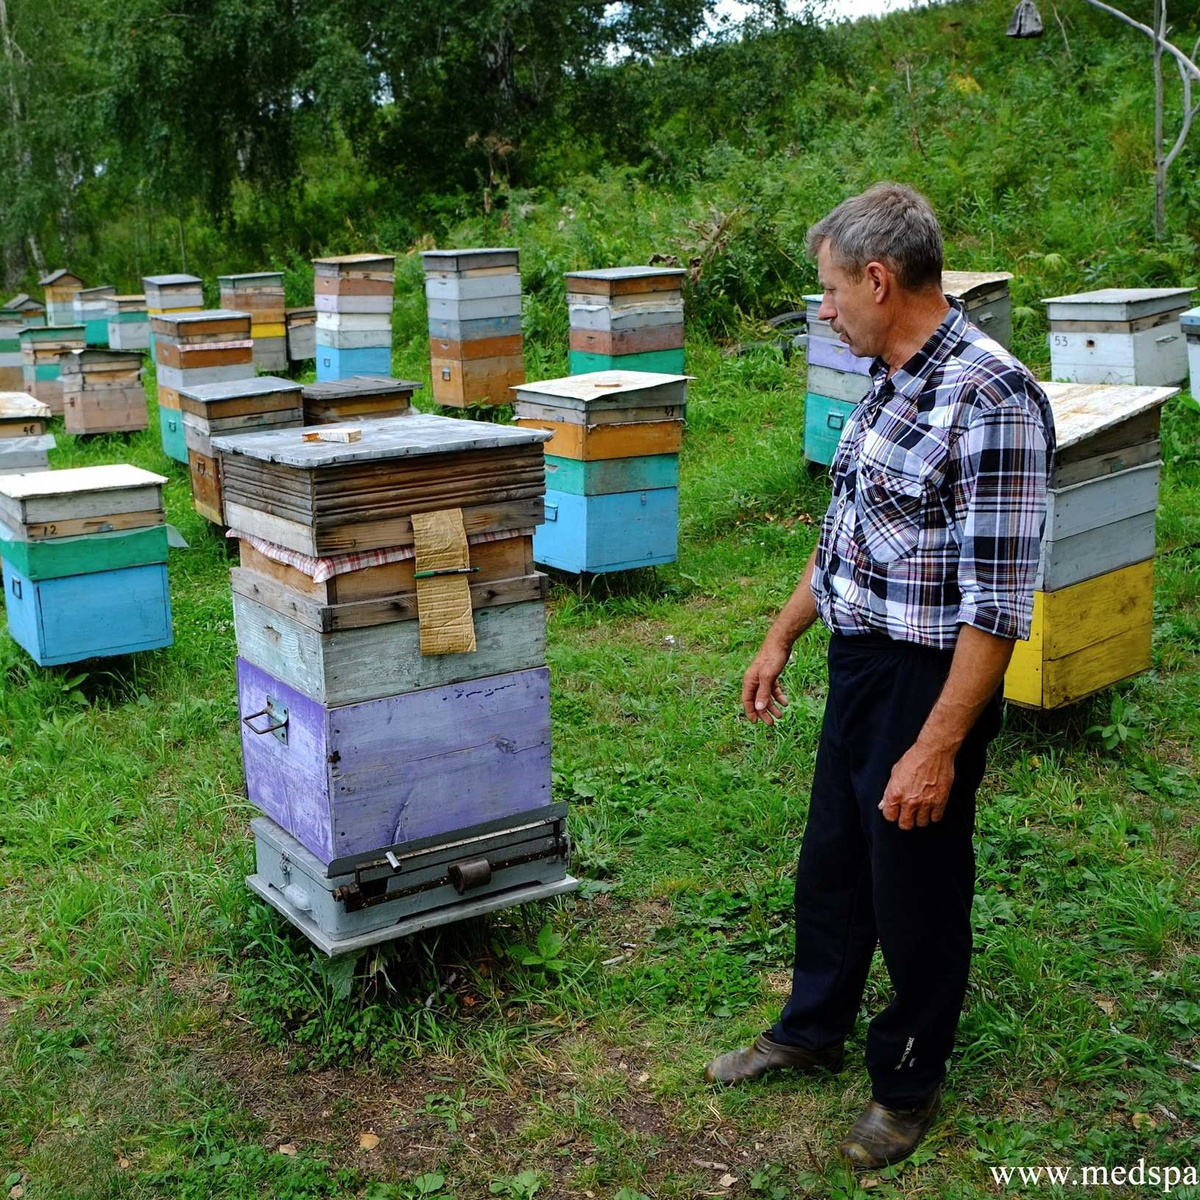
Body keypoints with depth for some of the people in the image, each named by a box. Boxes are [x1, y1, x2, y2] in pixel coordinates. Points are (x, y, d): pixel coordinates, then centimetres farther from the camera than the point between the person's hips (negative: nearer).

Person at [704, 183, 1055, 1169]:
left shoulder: (991, 400, -23)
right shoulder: (894, 382, 6)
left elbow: (998, 601, -25)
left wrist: (936, 747, -25)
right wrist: (781, 637, 20)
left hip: (929, 682, -9)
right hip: (860, 665, 9)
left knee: (915, 890, 10)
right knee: (831, 861, 22)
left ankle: (909, 1084, 33)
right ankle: (813, 1030, 43)